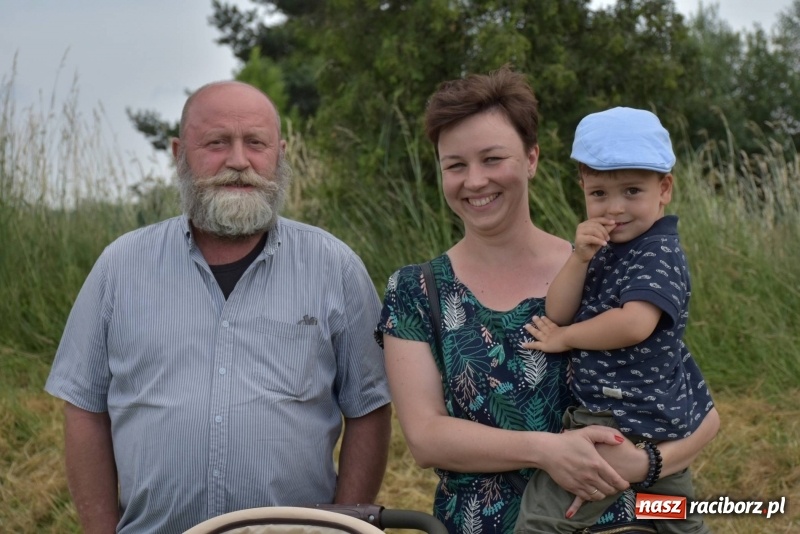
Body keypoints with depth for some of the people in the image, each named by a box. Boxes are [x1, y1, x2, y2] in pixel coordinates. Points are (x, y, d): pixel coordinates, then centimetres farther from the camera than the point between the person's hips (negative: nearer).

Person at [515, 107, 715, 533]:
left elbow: (634, 325, -32)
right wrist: (580, 258, -18)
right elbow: (556, 314, -1)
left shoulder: (660, 254, -16)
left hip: (628, 421, -10)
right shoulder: (604, 249, 9)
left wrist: (565, 338, -16)